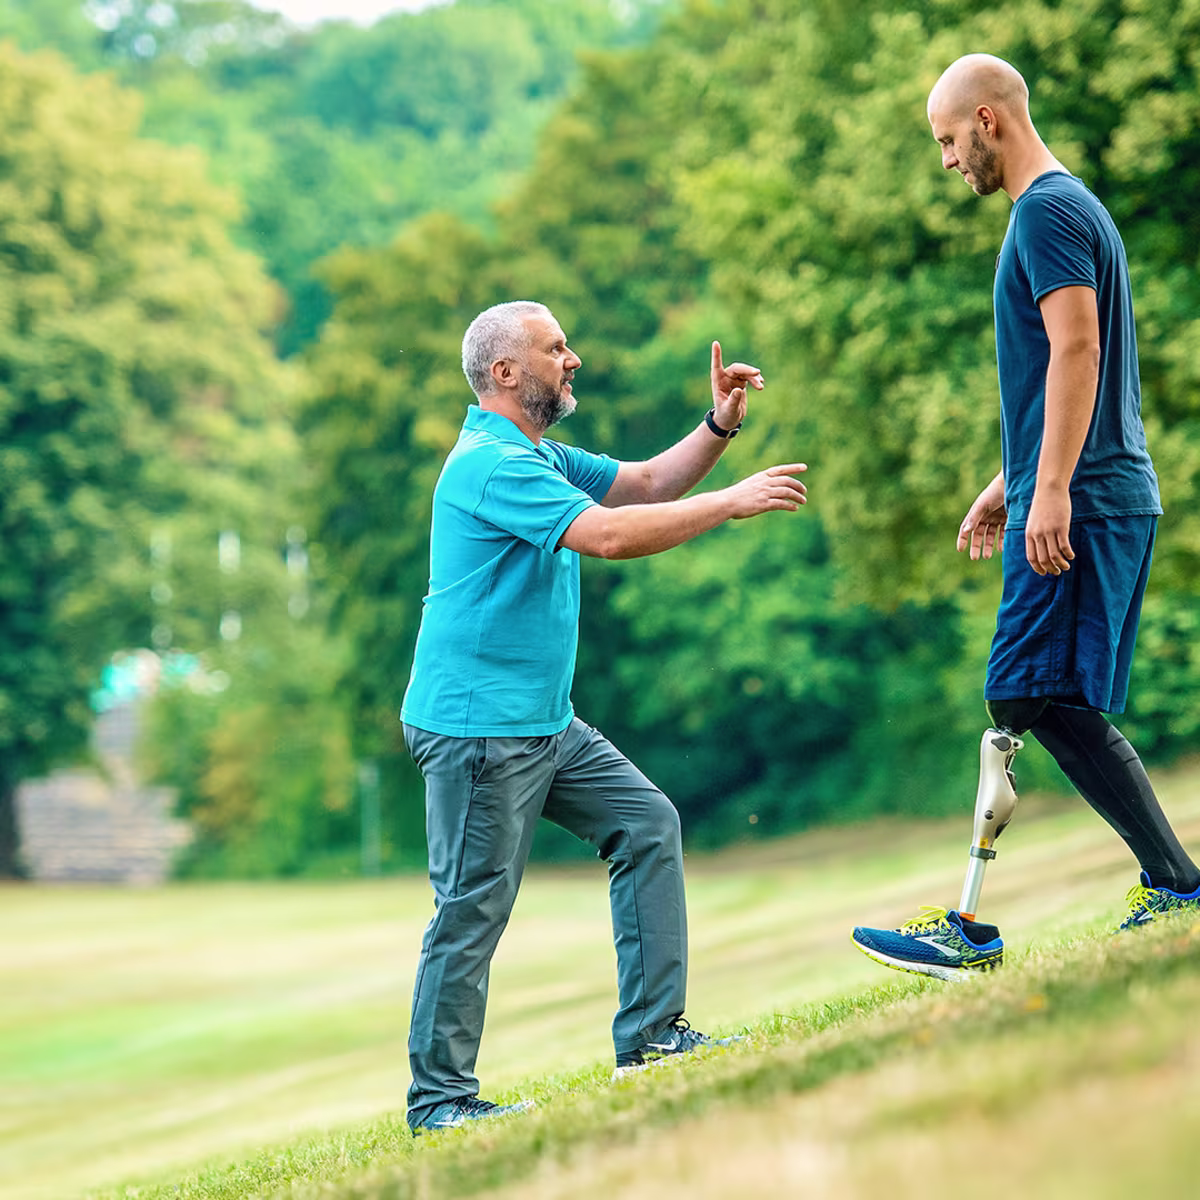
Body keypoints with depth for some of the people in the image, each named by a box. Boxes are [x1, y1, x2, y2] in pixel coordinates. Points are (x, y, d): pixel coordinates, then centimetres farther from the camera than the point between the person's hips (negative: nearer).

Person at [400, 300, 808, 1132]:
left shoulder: (540, 456, 16)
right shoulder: (490, 462, -17)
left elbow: (645, 484, 20)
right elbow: (608, 534, -26)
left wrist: (719, 427, 4)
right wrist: (733, 503, -22)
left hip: (545, 722, 10)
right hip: (477, 725, -10)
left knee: (647, 824, 9)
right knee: (474, 908, -6)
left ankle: (650, 1034, 11)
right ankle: (441, 1097, 3)